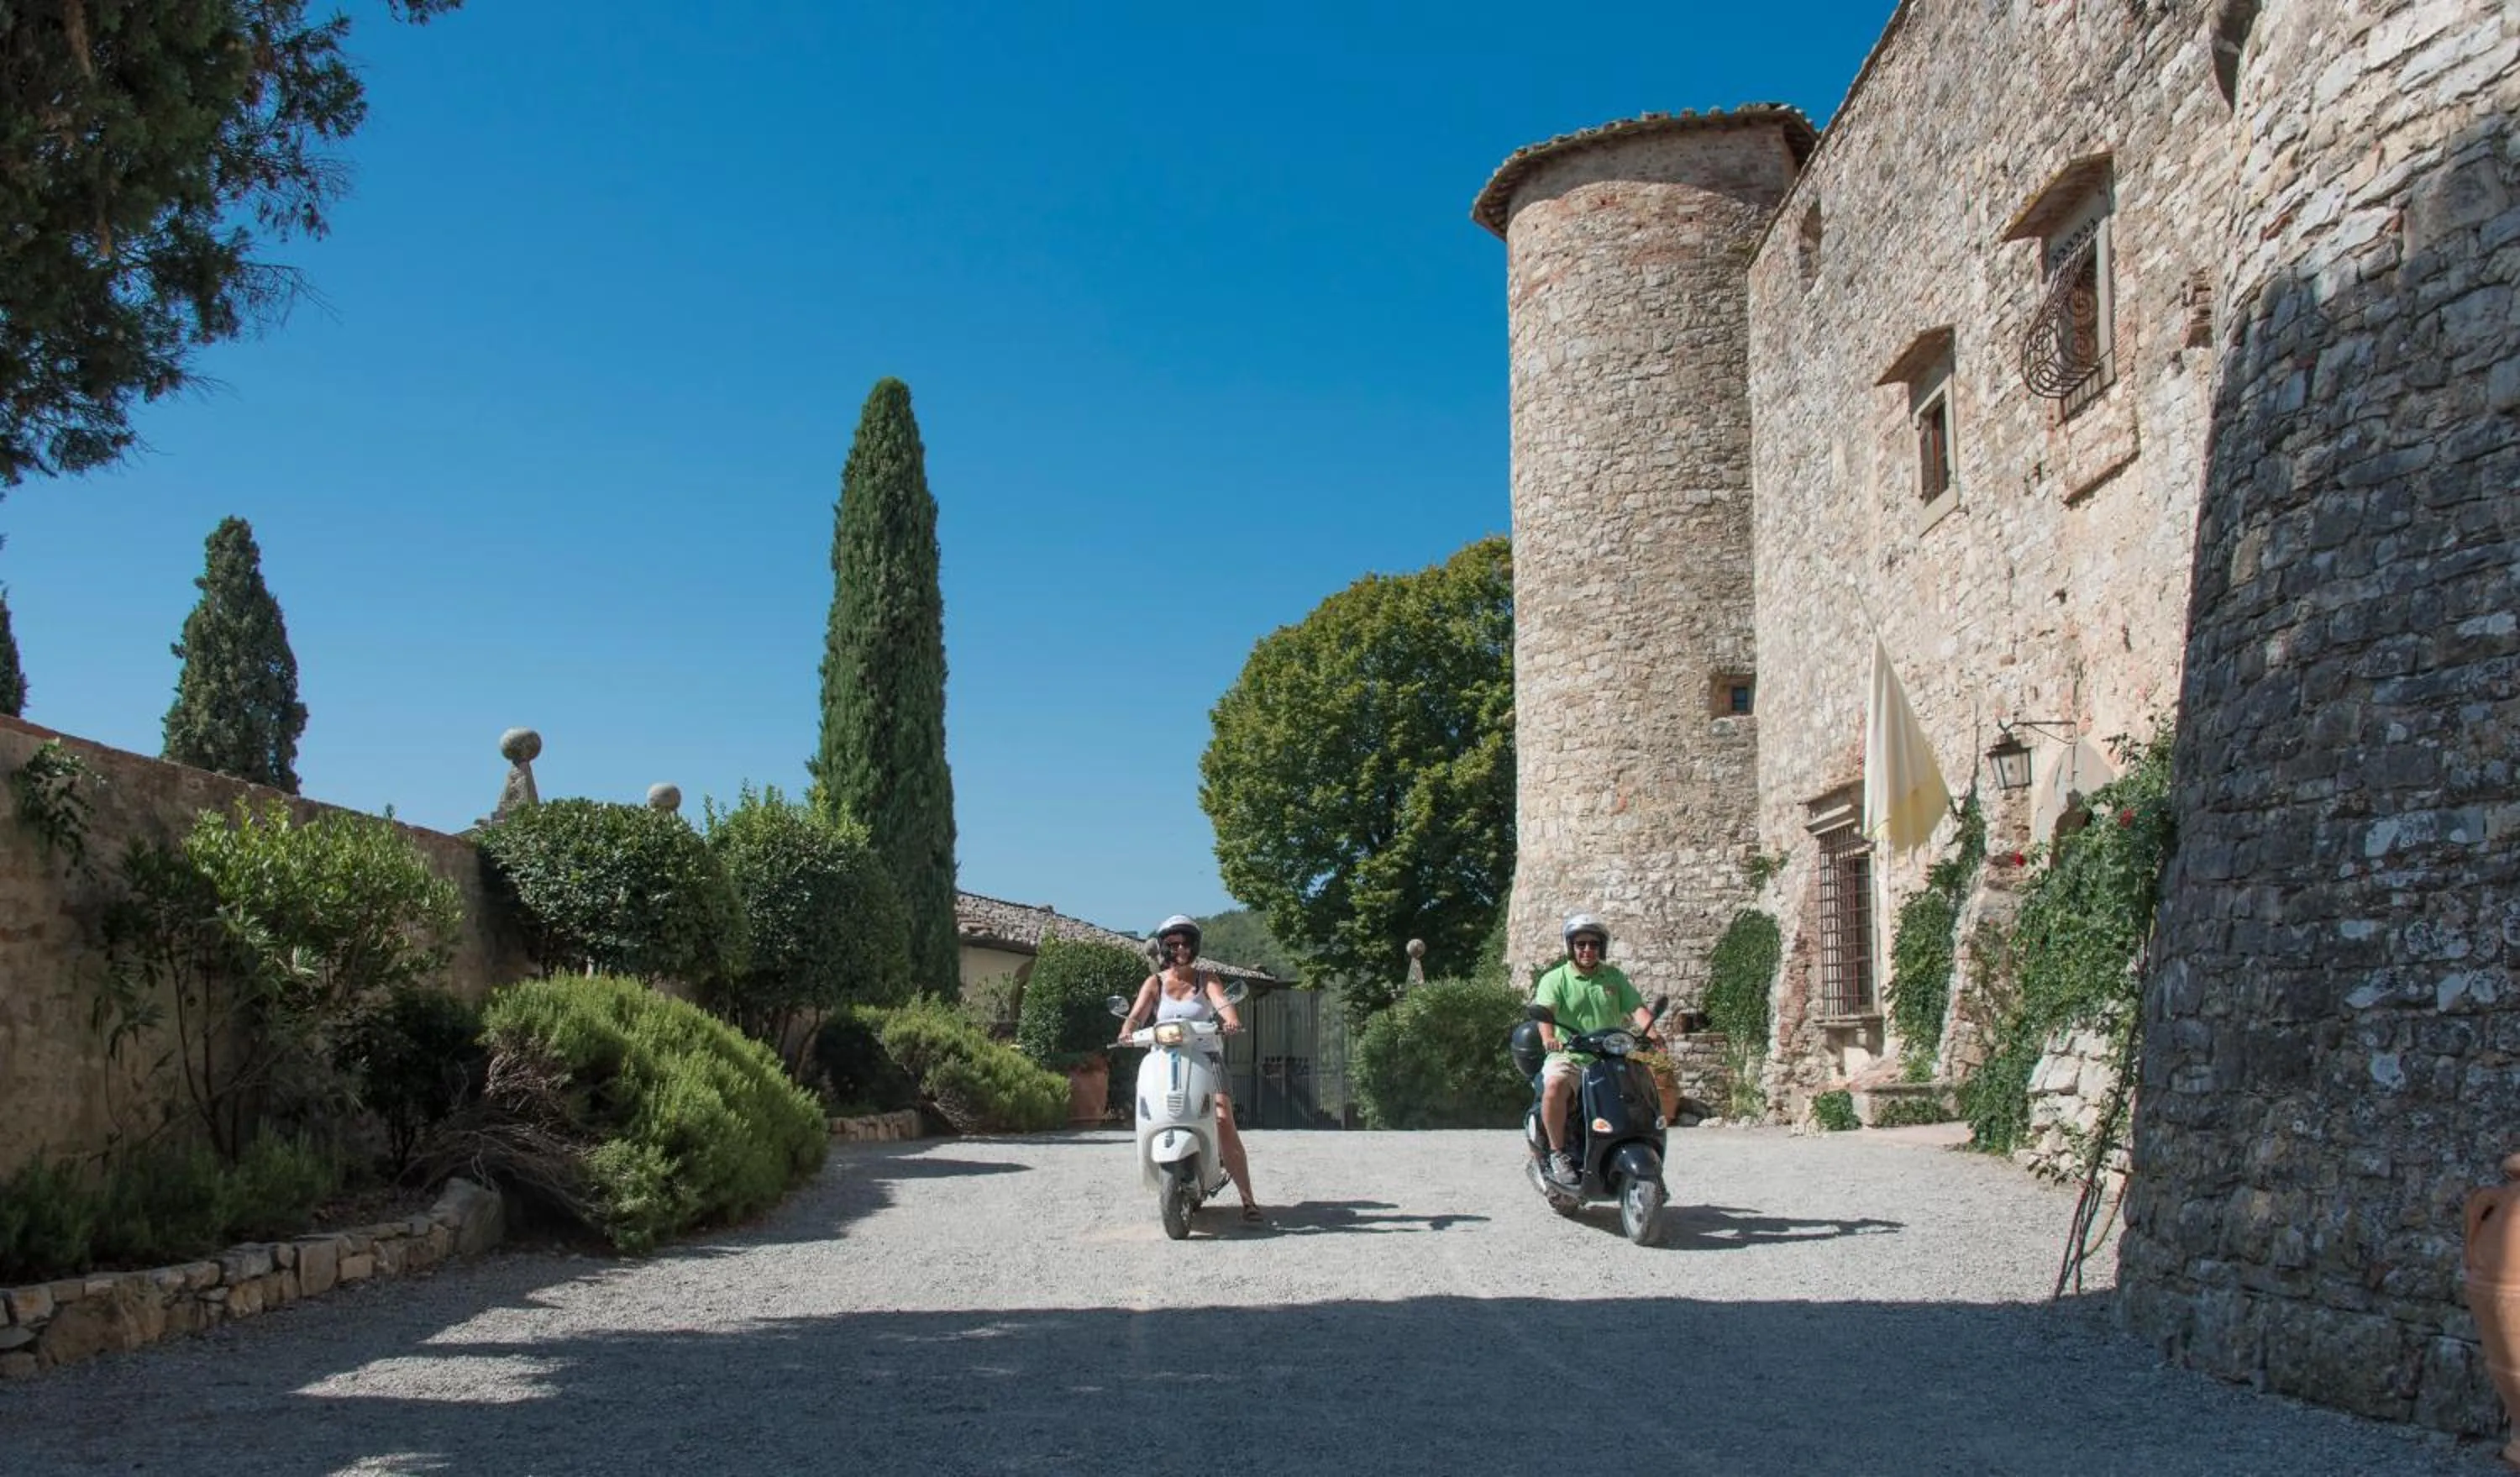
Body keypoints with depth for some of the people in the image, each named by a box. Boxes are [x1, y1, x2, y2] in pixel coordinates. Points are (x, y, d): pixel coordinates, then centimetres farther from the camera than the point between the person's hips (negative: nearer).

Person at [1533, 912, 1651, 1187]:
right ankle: (1558, 1152, -19)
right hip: (1566, 1055, -3)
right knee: (1555, 1085, -34)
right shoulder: (1555, 979, 5)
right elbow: (1545, 1010, -13)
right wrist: (1548, 1037, -35)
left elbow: (1636, 1007, 5)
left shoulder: (1614, 976, 17)